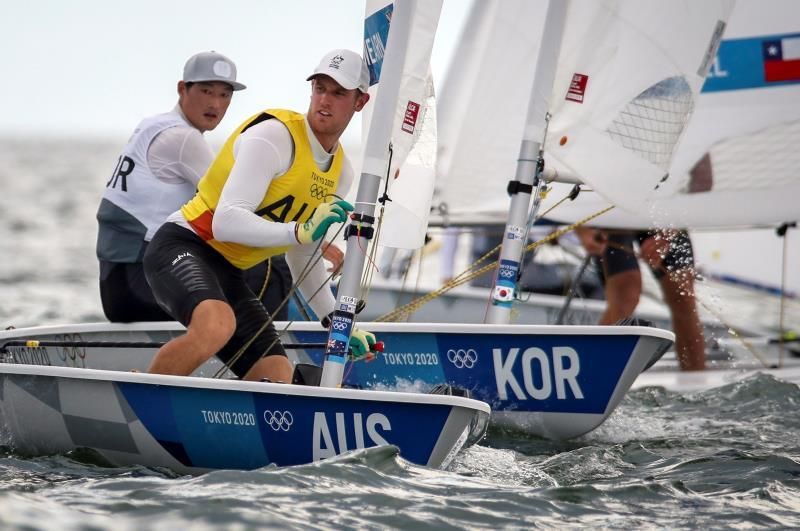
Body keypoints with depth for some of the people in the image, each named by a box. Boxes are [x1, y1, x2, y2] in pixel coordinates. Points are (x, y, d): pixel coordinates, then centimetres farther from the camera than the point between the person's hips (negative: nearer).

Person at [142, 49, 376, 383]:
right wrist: (299, 232, -39)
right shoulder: (274, 136, -16)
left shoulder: (342, 172, 11)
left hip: (228, 273, 8)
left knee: (277, 379, -4)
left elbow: (302, 257, 23)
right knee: (217, 324, -39)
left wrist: (336, 320, 18)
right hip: (181, 247, -8)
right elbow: (226, 221, -27)